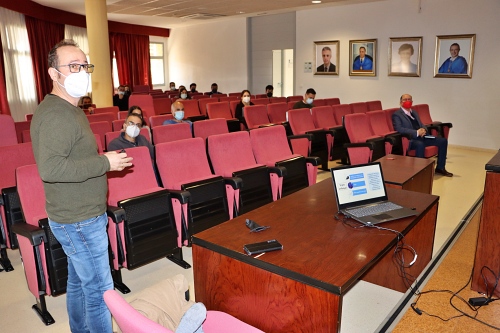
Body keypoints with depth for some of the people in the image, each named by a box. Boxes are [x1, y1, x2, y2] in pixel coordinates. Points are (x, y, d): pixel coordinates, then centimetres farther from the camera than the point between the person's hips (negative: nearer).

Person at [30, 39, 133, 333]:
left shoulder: (69, 109, 13)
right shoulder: (55, 114, -20)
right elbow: (49, 169, -31)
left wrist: (102, 161, 12)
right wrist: (105, 163, -26)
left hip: (79, 215, 10)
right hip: (79, 221, -10)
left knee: (79, 282, 23)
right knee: (100, 289, 1)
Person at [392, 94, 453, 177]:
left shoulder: (414, 112, 24)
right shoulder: (397, 115, -1)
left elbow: (421, 125, 24)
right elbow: (399, 129, -16)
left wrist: (423, 130, -3)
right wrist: (417, 132, -21)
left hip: (422, 136, 8)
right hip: (410, 139, -8)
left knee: (443, 141, -3)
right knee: (420, 144, -38)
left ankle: (440, 167, 7)